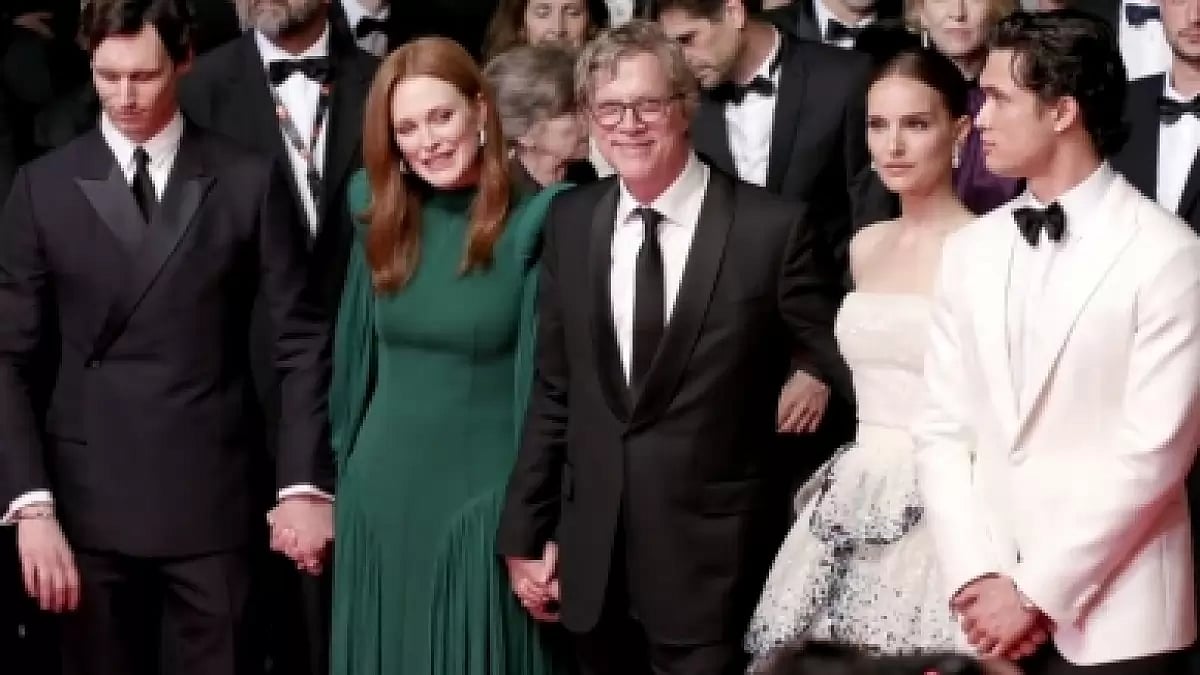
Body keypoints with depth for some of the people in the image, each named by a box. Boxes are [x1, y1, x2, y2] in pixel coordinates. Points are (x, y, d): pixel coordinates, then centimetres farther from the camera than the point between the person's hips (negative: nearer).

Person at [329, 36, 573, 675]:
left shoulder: (535, 220, -11)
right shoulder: (380, 212, 4)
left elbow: (545, 375, -11)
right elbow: (357, 353, 11)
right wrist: (333, 472, 14)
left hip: (485, 498, -4)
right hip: (378, 493, 4)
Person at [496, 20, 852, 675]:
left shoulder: (772, 226, -8)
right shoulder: (569, 222, 6)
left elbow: (827, 354, 5)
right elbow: (552, 388, 9)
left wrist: (815, 377, -14)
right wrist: (525, 532, 8)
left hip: (716, 558, -4)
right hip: (593, 553, 4)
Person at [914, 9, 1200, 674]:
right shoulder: (970, 249, 7)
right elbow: (943, 428, 5)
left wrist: (1036, 594, -13)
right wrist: (974, 580, -7)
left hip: (1112, 617, -4)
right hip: (990, 607, 4)